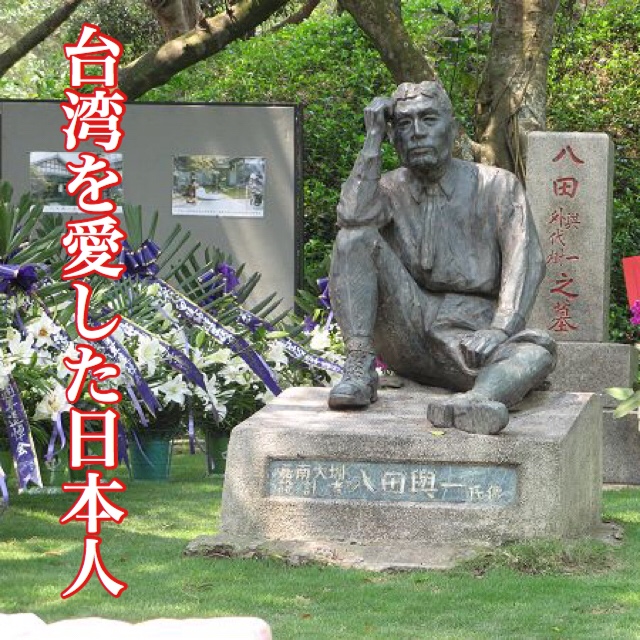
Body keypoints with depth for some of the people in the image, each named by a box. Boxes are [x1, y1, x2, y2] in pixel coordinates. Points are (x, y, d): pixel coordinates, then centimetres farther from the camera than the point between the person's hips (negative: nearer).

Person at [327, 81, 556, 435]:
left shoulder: (496, 186, 5)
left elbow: (526, 262, -8)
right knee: (356, 236, -16)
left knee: (539, 350, -34)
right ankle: (359, 369, -27)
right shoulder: (388, 189, 11)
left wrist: (500, 329, -25)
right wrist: (373, 138, -8)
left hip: (469, 333, -2)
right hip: (406, 330, 2)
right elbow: (352, 217, -13)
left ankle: (476, 400, -68)